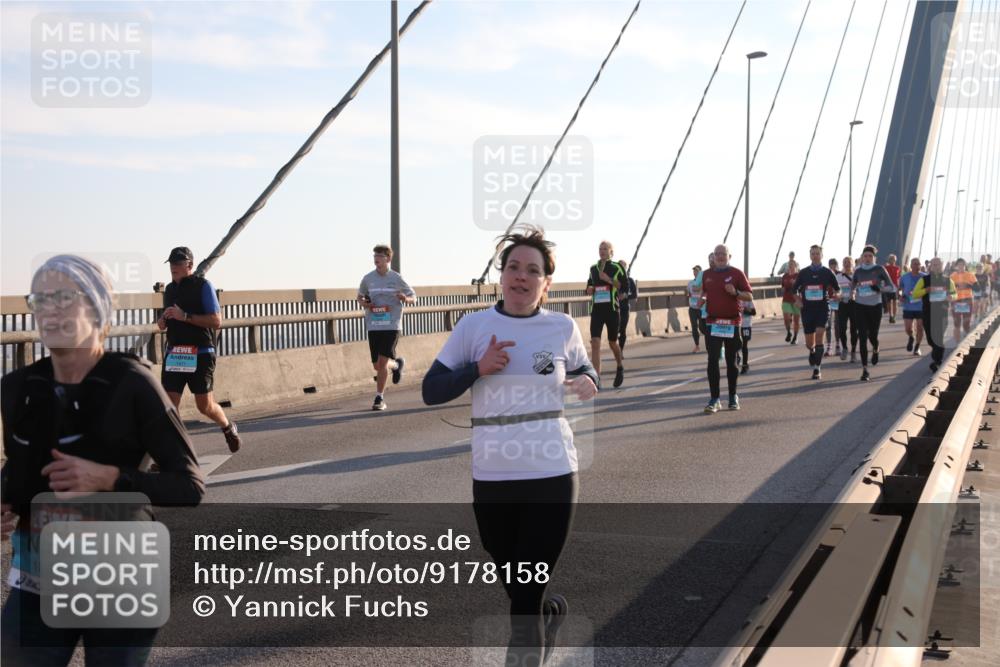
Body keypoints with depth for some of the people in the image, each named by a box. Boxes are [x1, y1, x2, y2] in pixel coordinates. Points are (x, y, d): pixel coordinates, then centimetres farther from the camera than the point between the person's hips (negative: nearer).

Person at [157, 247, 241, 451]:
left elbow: (216, 321, -13)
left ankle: (228, 427, 32)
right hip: (174, 354, 5)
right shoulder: (169, 288, 14)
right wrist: (162, 321, 4)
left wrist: (185, 316, -20)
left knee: (205, 406, 2)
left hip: (200, 354, -5)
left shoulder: (203, 286, -6)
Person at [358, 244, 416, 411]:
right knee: (377, 366, 7)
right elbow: (360, 296, 20)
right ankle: (396, 364, 40)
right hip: (373, 327, 3)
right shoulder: (368, 278, 5)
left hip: (392, 326, -3)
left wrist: (406, 299, -15)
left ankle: (379, 398, -1)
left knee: (382, 362, -13)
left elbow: (413, 296, 8)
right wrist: (363, 303, -3)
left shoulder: (397, 278, -1)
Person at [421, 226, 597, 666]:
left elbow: (584, 370, 19)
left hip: (552, 477, -2)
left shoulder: (563, 328, 0)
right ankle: (552, 611, 55)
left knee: (524, 602, -3)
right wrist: (479, 368, -16)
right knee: (515, 589, 20)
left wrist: (588, 382, -4)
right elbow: (431, 391, -1)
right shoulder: (473, 326, -2)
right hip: (491, 480, 2)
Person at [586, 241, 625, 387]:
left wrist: (608, 279, -17)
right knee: (595, 342, -12)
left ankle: (620, 368, 40)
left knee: (612, 343, 10)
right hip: (596, 310, 3)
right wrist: (590, 289, 1)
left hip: (612, 309, -3)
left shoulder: (617, 268, 0)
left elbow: (624, 287, -8)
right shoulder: (593, 268, 12)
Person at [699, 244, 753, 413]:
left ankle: (733, 397, 22)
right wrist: (702, 299, 2)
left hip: (732, 323, -2)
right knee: (712, 361, -8)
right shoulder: (707, 275, 10)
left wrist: (735, 292, -19)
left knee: (731, 361, 8)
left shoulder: (736, 273, 0)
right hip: (712, 322, 2)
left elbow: (749, 296, -1)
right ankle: (714, 399, -6)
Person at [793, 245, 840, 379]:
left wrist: (836, 295, -12)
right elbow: (794, 289, 16)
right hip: (807, 310, 2)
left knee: (819, 335, -20)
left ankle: (817, 368, -14)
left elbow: (837, 289, 9)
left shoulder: (827, 272, 2)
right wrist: (797, 300, -1)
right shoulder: (803, 273, 6)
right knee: (809, 343, 7)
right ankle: (813, 352, 44)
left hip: (822, 309, -2)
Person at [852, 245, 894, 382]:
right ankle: (865, 370, -5)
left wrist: (880, 288, -22)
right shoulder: (858, 271, 5)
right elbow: (852, 287, 20)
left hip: (875, 306, -1)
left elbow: (891, 287, -4)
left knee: (872, 335, 5)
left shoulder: (879, 269, -2)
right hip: (860, 306, 1)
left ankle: (875, 350, 44)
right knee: (863, 337, -7)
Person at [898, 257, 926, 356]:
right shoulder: (904, 277, 2)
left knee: (919, 328, 3)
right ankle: (911, 338, 31)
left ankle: (917, 347, 20)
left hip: (921, 307, 0)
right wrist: (900, 295, -10)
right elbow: (899, 289, 10)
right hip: (908, 307, 0)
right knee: (908, 328, -4)